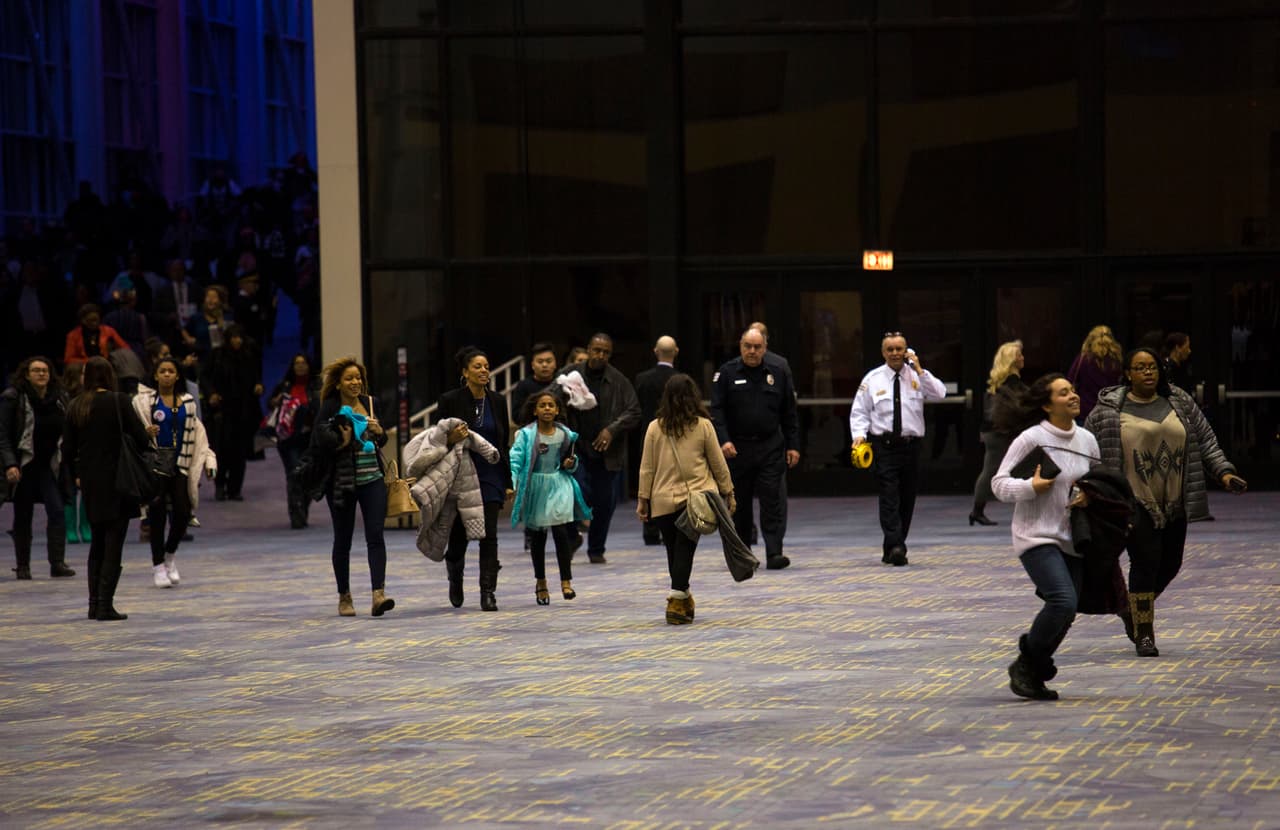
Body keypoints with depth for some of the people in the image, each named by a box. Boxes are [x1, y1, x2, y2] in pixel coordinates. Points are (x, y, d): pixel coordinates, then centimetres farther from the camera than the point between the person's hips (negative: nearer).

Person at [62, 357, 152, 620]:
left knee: (98, 542, 16)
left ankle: (94, 604, 14)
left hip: (89, 480, 5)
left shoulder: (76, 406, 4)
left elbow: (67, 447, 5)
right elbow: (140, 437, -11)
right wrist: (148, 437, 12)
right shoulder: (118, 401, -10)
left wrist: (76, 475, 19)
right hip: (117, 480, -5)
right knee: (113, 542, -2)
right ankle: (105, 605, -8)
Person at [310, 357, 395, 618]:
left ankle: (378, 594, -18)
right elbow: (317, 444, -9)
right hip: (342, 483, -3)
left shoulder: (370, 404, 8)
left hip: (372, 479, 3)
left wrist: (379, 432, -2)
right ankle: (344, 597, 21)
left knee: (375, 536, -10)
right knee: (343, 540, 7)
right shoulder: (330, 409, -6)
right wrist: (341, 443, -23)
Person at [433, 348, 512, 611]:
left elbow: (505, 444, 9)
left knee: (489, 535, -7)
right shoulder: (450, 400, -5)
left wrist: (508, 481, 6)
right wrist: (451, 439, -22)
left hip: (490, 476, 2)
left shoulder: (497, 401, 5)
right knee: (459, 534, 4)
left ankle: (488, 592, -6)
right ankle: (455, 578, 34)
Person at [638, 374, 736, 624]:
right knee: (685, 549, -5)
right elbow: (718, 463, 5)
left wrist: (643, 499, 9)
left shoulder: (655, 427, 0)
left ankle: (683, 600, 21)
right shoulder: (703, 426, -1)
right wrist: (728, 492, 15)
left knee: (674, 550, 11)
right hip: (697, 498, -1)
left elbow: (647, 468, 3)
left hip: (664, 500, 1)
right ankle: (677, 599, -18)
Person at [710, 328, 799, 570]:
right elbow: (716, 411, -4)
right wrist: (723, 440, -17)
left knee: (773, 501, -8)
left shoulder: (778, 375, 7)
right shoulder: (726, 374, 2)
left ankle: (774, 553, -10)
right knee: (739, 503, 8)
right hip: (737, 449, 0)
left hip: (770, 449, 0)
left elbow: (789, 414, 11)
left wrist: (792, 445, 6)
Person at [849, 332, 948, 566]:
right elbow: (859, 412, 5)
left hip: (911, 444, 2)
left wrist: (919, 370, -12)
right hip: (884, 446, -2)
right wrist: (859, 434, -11)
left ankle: (892, 549, 18)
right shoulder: (872, 379, 3)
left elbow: (940, 394, -10)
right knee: (889, 497, -14)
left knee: (907, 500, 8)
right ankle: (896, 547, -22)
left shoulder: (917, 376, 5)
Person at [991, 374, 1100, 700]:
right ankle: (1026, 664, -2)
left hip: (1072, 539, 6)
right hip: (1037, 536, -6)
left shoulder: (1087, 440, 7)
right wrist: (1031, 487, -23)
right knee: (1063, 601, -22)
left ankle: (1033, 673, 24)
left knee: (1065, 615, 3)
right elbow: (999, 483, -6)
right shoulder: (1031, 438, -9)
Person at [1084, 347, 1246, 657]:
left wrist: (1223, 472, -1)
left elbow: (1205, 442, 10)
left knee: (1170, 564, 10)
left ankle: (1132, 607, 36)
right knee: (1145, 563, -10)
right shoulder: (1108, 410, -4)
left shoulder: (1181, 403, 7)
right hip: (1135, 503, -5)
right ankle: (1144, 634, 0)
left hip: (1174, 503, 5)